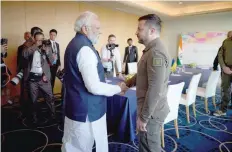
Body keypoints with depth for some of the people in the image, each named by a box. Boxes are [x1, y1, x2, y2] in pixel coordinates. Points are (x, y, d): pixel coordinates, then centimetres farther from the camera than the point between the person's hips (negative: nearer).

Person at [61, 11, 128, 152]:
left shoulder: (76, 44, 10)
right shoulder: (84, 48, -23)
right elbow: (94, 87, -26)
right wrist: (118, 88, -12)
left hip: (80, 107, 10)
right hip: (86, 110, -10)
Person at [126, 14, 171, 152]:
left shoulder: (156, 53, -23)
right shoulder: (151, 49, 11)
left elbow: (155, 90, -27)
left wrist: (143, 117, -21)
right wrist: (127, 84, 17)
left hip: (151, 112, -9)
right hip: (151, 109, 9)